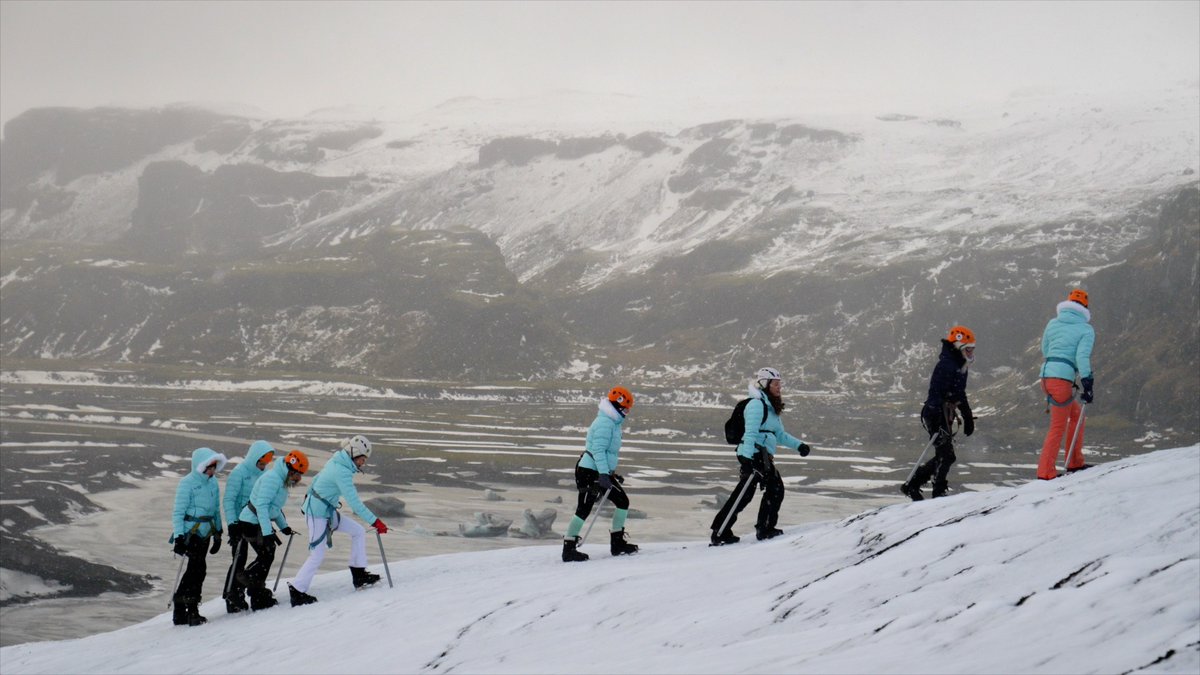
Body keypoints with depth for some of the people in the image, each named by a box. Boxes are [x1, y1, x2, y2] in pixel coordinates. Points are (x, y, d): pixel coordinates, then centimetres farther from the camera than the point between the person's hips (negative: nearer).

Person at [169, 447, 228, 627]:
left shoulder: (213, 482, 11)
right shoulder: (187, 483, -10)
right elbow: (177, 512, -10)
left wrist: (218, 533, 20)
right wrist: (179, 537, -16)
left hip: (205, 533, 7)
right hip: (190, 532, -7)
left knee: (194, 570, 7)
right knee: (198, 568, -16)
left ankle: (180, 611, 14)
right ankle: (191, 609, -11)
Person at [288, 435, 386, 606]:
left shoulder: (336, 462, 2)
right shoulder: (343, 472, -26)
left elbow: (319, 478, 19)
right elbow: (353, 502, -30)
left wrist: (310, 494, 36)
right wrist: (374, 521, -29)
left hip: (328, 512, 10)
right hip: (318, 514, -10)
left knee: (358, 531, 9)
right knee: (317, 555, -6)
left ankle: (359, 574, 10)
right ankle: (297, 591, 3)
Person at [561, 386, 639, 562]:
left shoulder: (612, 423, 15)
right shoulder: (605, 423, -17)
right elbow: (598, 450, -25)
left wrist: (610, 473, 29)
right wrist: (604, 475, -31)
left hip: (602, 472, 10)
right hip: (590, 472, -10)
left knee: (623, 502, 8)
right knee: (584, 510, -10)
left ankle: (617, 543, 13)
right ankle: (569, 548, -5)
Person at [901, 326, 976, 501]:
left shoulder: (960, 367, 16)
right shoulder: (945, 365, -16)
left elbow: (960, 395, 28)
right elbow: (936, 393, -23)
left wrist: (968, 417, 28)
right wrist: (935, 420, -29)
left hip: (946, 416, 10)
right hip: (936, 415, -10)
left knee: (943, 456, 11)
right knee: (946, 455, -9)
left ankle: (911, 486, 17)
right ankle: (939, 493, -2)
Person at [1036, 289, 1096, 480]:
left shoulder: (1052, 324, 15)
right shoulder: (1086, 329, 0)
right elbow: (1082, 356, -11)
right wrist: (1087, 385, -12)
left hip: (1046, 374, 7)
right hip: (1063, 378, -7)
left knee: (1076, 413, 22)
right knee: (1058, 426, -1)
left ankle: (1074, 463, 22)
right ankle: (1046, 472, -2)